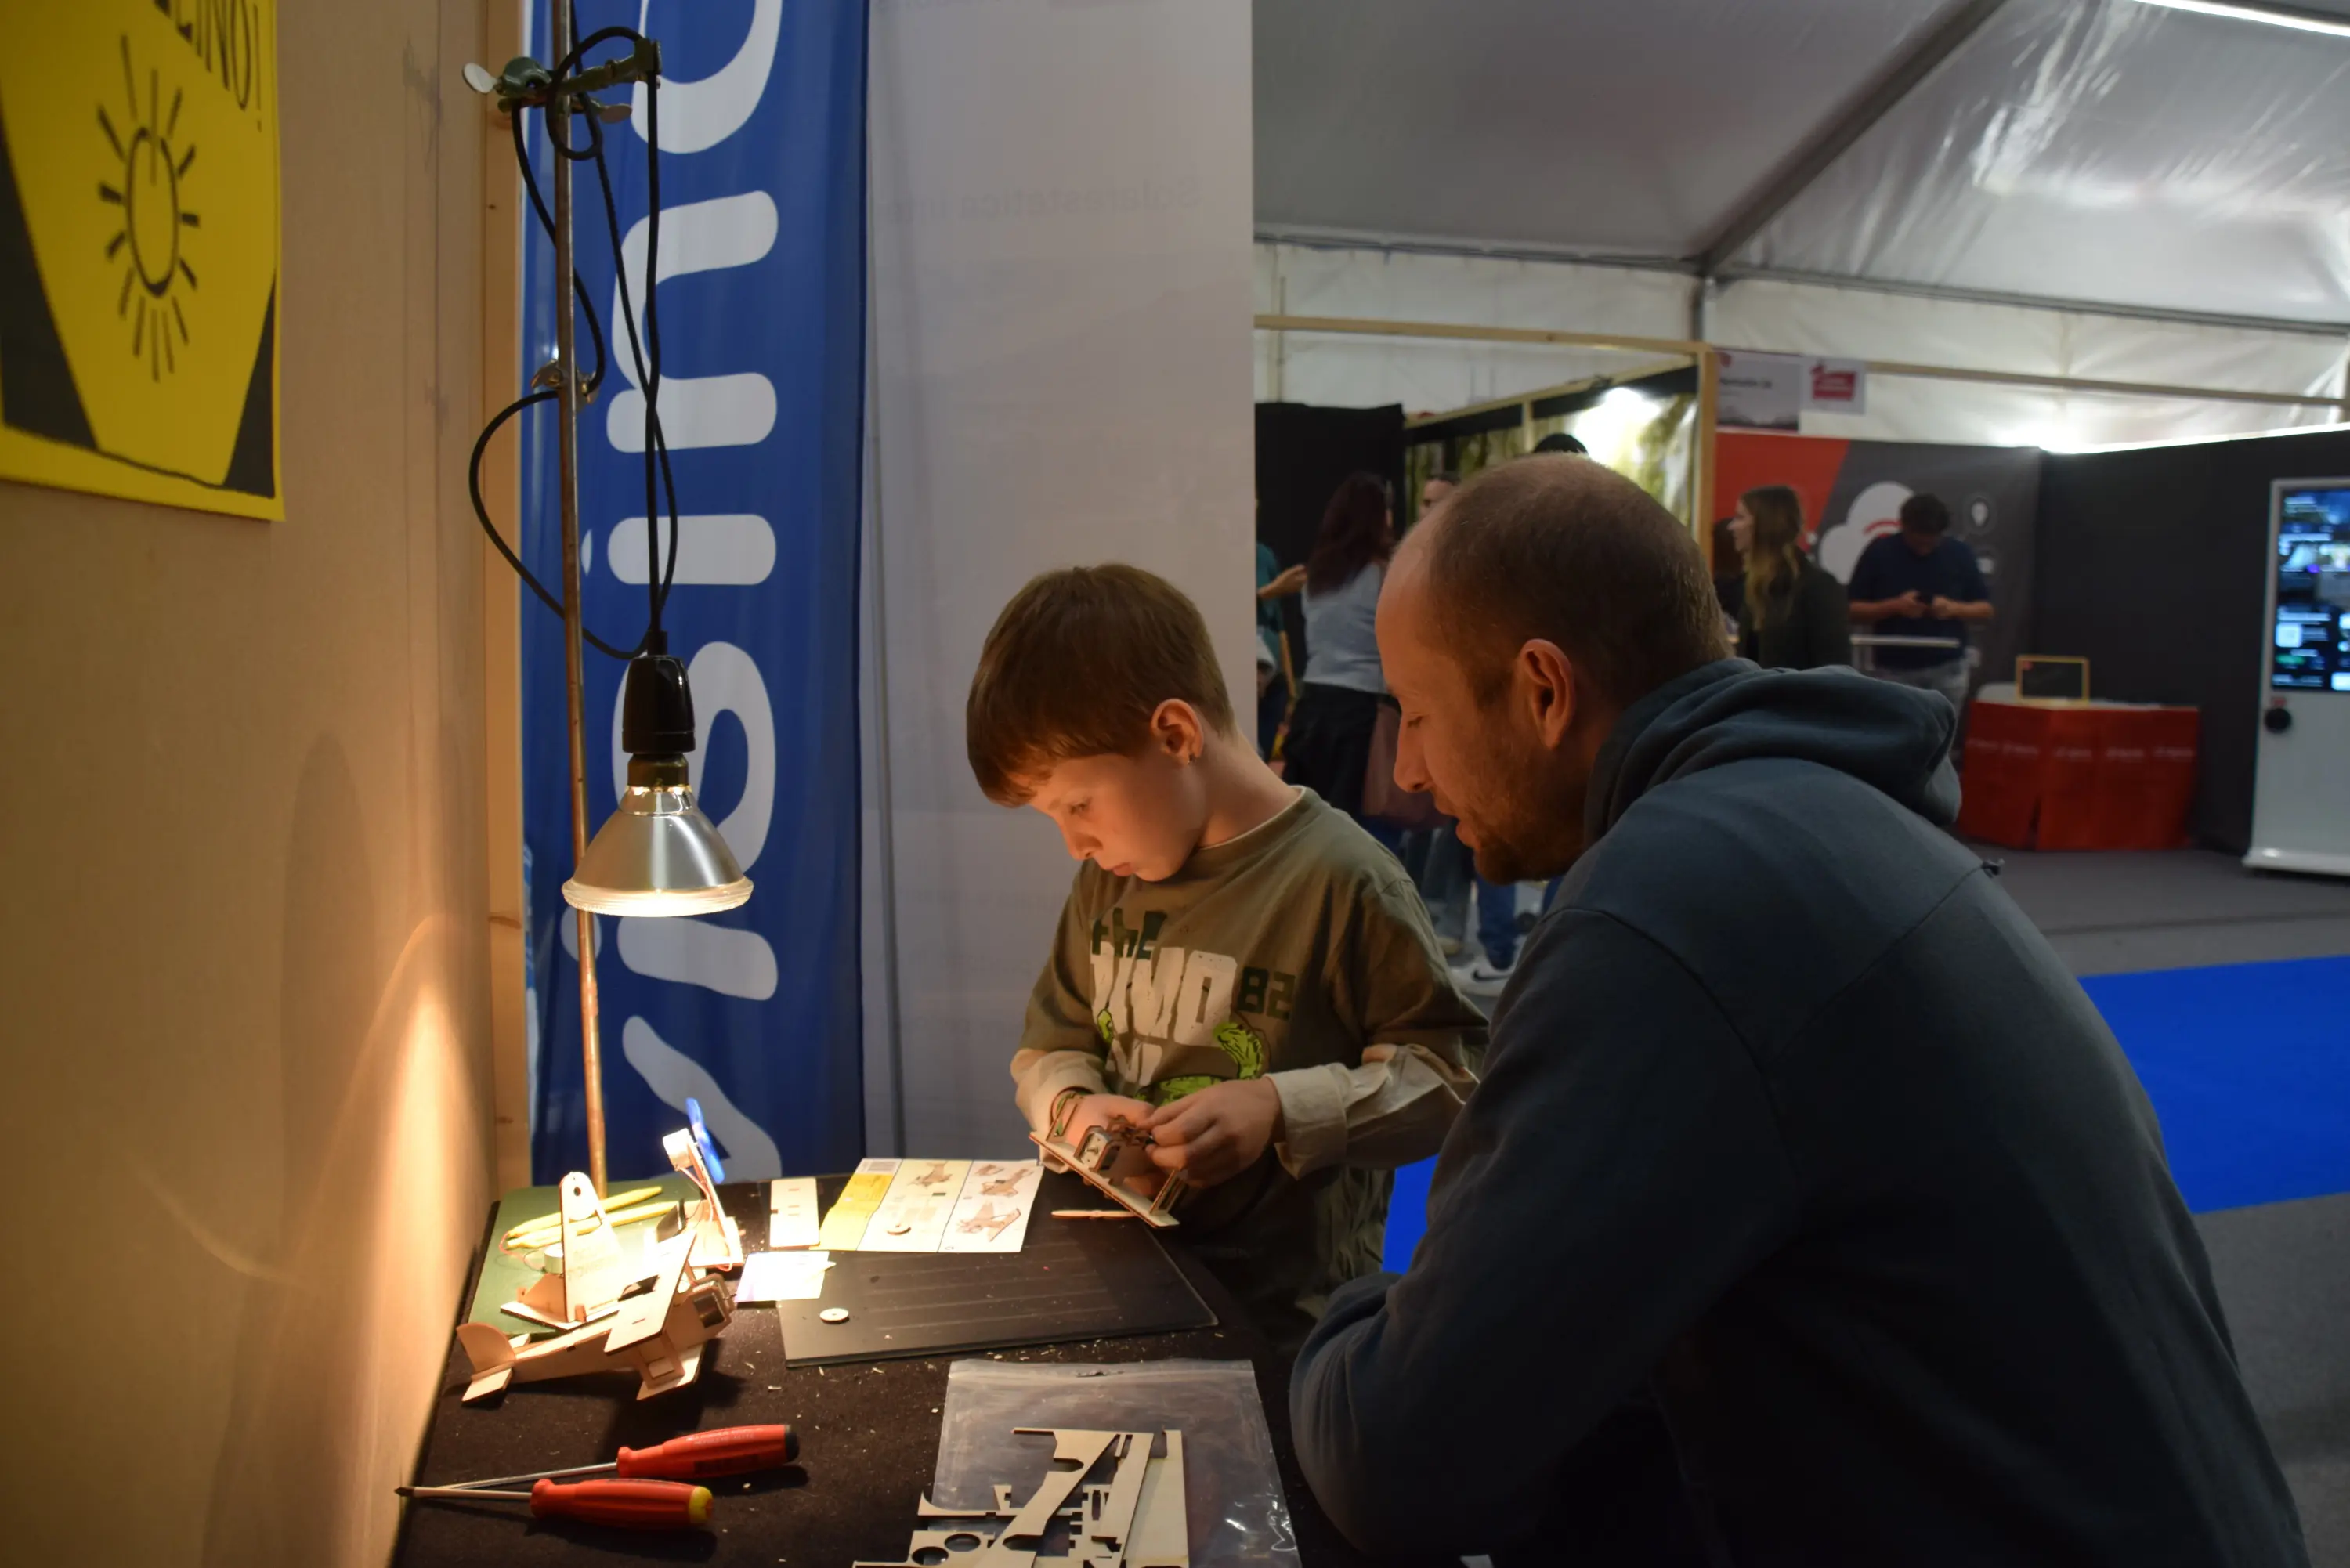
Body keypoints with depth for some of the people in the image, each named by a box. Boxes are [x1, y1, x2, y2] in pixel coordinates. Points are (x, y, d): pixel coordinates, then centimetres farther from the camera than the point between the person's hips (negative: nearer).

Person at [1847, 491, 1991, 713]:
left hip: (1948, 670, 1)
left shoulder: (1959, 553, 2)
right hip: (1895, 671, -1)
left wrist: (1954, 608, -14)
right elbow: (1852, 611, -2)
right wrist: (1894, 606, -18)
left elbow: (1985, 610, 7)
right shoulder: (1879, 552, -3)